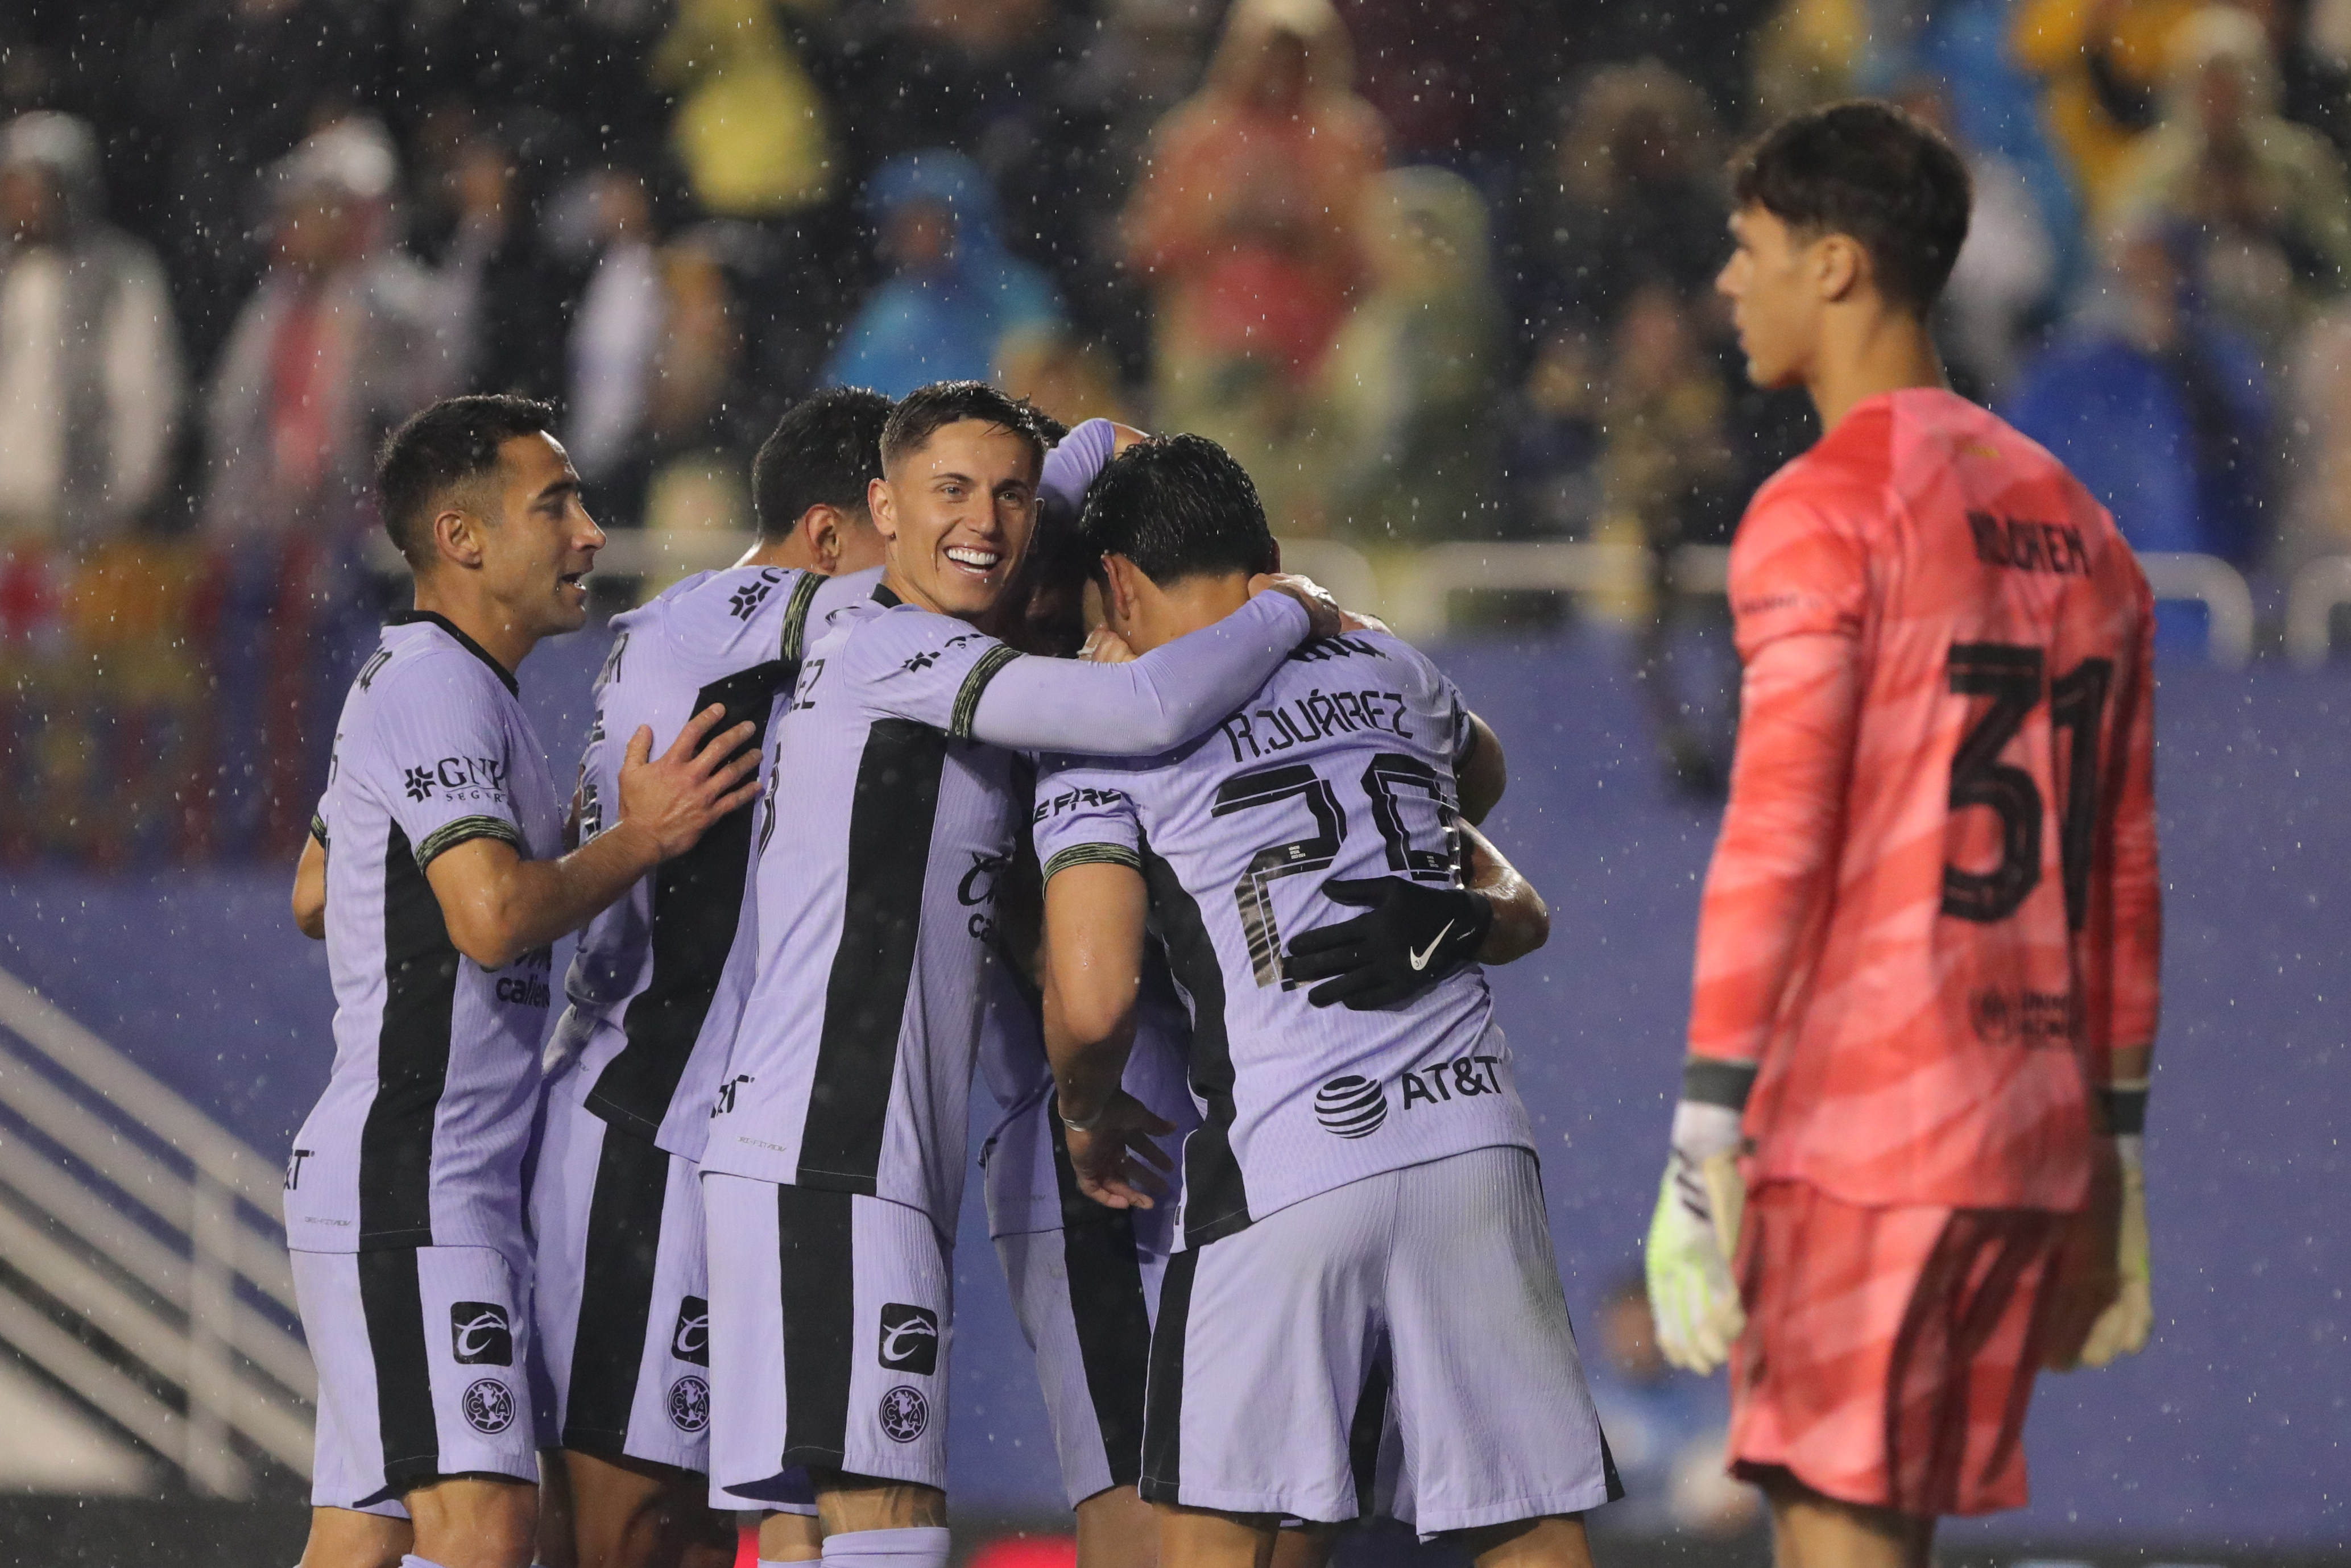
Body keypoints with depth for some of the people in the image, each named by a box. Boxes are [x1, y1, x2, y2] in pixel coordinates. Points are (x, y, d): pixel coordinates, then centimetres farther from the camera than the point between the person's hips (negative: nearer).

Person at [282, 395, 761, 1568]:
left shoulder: (409, 683, 21)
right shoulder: (439, 690, -12)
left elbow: (316, 897, 33)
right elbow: (497, 917, -25)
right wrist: (642, 838, -12)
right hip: (407, 1187, -11)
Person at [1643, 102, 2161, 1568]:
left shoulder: (1825, 511, -8)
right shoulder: (2075, 524, 16)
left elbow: (1774, 844, -14)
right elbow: (2128, 872, 18)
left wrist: (1701, 1154, -15)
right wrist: (2116, 1154, 21)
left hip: (1859, 1131, -8)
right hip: (2035, 1143, 8)